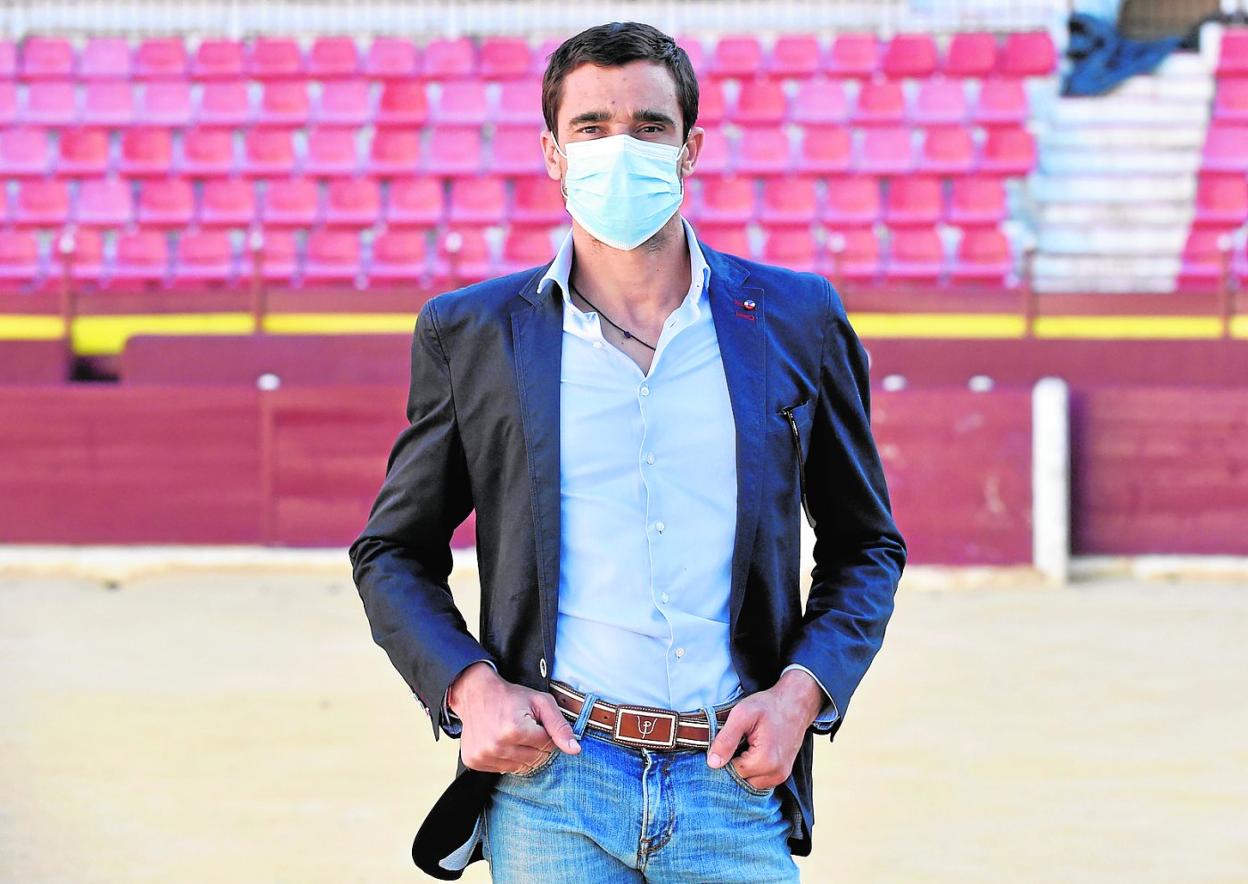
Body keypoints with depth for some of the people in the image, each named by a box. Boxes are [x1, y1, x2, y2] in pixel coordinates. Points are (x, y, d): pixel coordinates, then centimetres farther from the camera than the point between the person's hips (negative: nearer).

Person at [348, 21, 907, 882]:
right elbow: (393, 552, 14)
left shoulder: (795, 320, 8)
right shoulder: (471, 332, 6)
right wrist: (467, 686, -3)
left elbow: (867, 546, 15)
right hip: (550, 788, -1)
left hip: (735, 787, 1)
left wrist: (803, 691, -1)